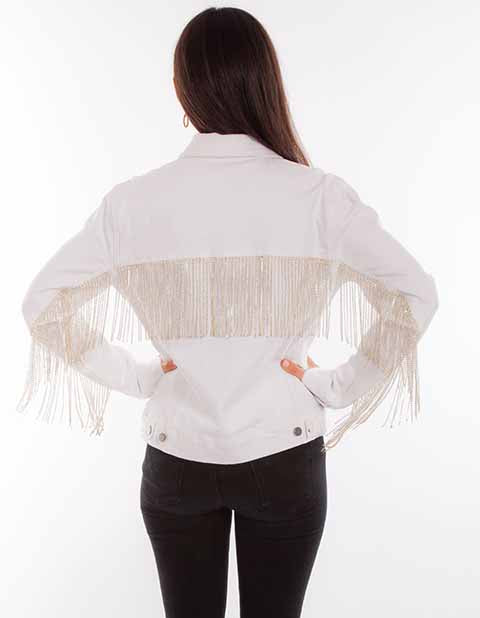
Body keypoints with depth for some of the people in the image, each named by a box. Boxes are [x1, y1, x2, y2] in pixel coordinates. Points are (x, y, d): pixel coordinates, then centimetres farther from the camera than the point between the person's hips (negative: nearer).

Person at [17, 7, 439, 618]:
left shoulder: (135, 200, -10)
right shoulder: (318, 195, -13)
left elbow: (42, 304, -6)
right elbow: (415, 295, -13)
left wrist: (138, 377, -2)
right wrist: (337, 387, -5)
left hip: (177, 460, 1)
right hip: (284, 457, 0)